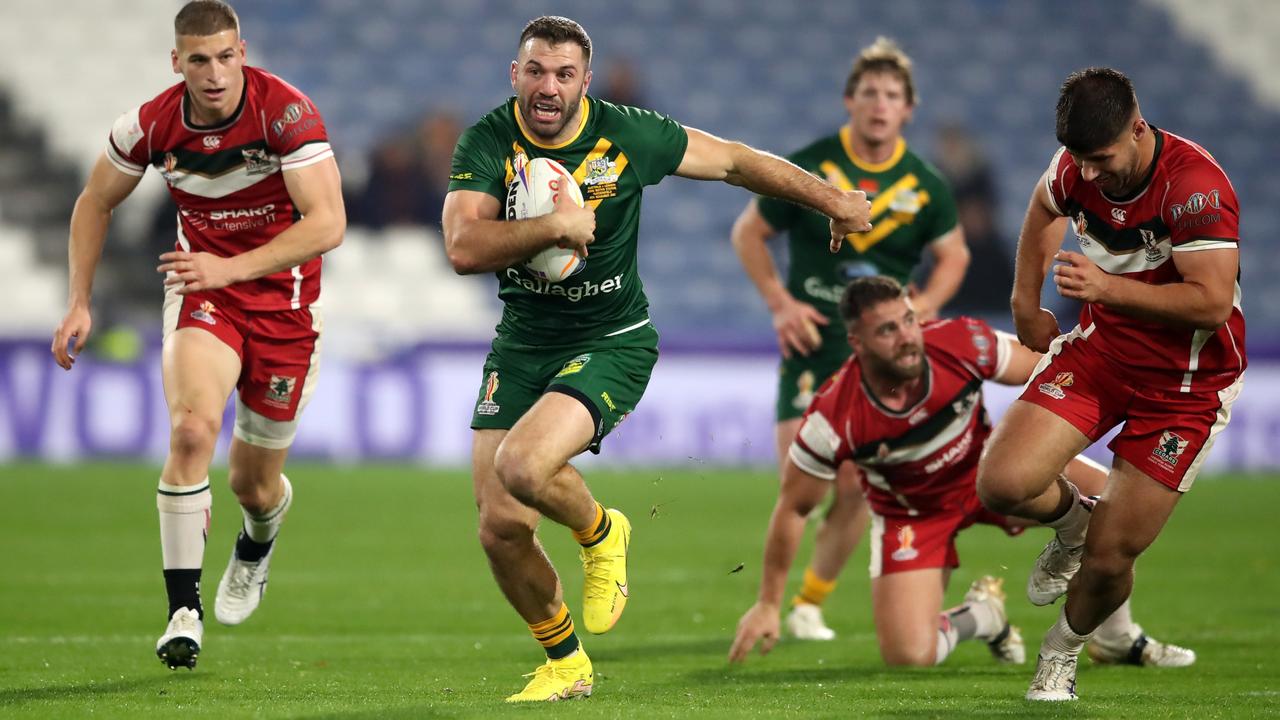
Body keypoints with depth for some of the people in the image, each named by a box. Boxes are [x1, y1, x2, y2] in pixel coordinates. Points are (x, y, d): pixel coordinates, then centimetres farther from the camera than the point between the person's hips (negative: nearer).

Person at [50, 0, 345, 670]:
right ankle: (183, 611, -23)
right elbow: (95, 203, 8)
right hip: (201, 289, 1)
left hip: (282, 294, -1)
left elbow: (327, 223, -24)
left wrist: (232, 268, -32)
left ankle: (257, 545, 47)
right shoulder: (152, 124, -11)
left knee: (254, 484, 7)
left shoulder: (286, 111, -21)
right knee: (193, 427, -28)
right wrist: (79, 303, 2)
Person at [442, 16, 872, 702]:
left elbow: (734, 161, 2)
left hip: (611, 343, -3)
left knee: (522, 466, -30)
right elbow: (463, 248, -22)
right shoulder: (487, 143, -10)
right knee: (501, 530, -3)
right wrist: (553, 225, -33)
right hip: (520, 345, 3)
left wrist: (833, 200, 9)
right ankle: (565, 664, 24)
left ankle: (600, 532, 6)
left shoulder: (627, 135, -12)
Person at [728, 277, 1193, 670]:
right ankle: (979, 616, 18)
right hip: (910, 511, -2)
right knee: (909, 658, -18)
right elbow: (793, 509, -15)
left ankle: (1118, 638, 7)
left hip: (988, 469, 2)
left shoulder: (962, 344, -27)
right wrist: (768, 605, -9)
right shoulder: (833, 421, -31)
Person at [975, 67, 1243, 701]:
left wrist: (1106, 287, -34)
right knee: (1003, 484, -17)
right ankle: (1072, 520, 19)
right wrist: (1025, 301, 16)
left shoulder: (1194, 185, -27)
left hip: (1184, 381, -5)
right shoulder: (1078, 168, -6)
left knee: (1109, 557, -5)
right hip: (1101, 348, 5)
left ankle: (1064, 650, 29)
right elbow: (1046, 207, 21)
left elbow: (1213, 303, -30)